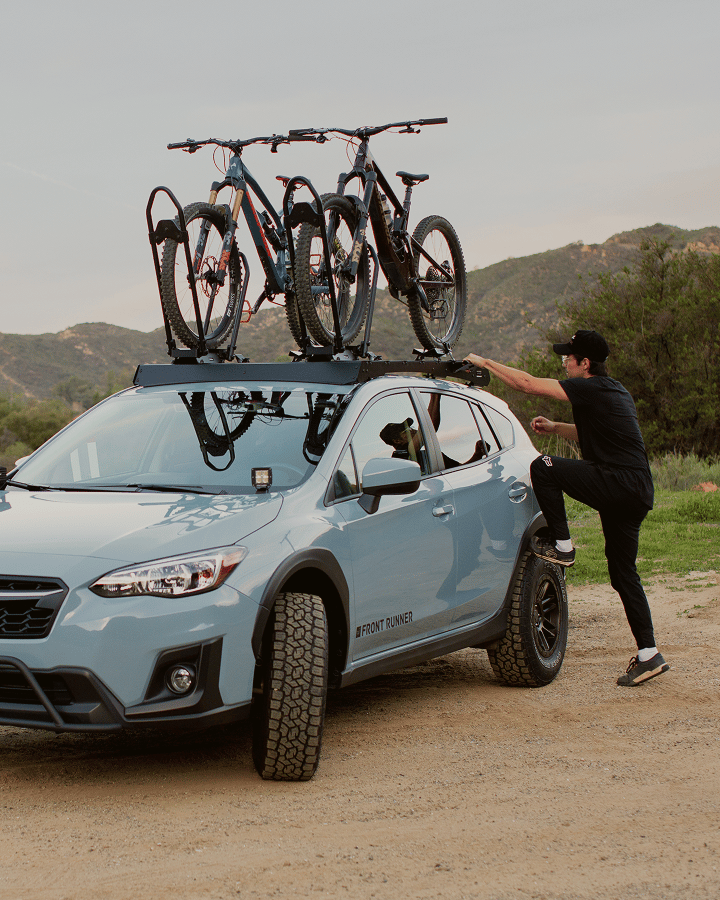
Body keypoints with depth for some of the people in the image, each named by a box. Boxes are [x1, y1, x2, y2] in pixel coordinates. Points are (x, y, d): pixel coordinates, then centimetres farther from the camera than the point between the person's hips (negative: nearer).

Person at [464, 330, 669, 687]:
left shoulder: (592, 389, -9)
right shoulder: (614, 391, 20)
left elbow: (526, 383, -11)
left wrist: (485, 362, 0)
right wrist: (555, 427, 26)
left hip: (618, 481, -10)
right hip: (637, 494, 10)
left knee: (543, 467, -10)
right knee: (624, 574, 12)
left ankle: (562, 546, -2)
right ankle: (648, 655, 11)